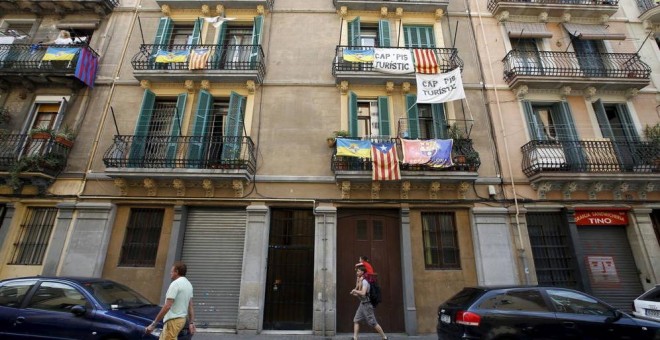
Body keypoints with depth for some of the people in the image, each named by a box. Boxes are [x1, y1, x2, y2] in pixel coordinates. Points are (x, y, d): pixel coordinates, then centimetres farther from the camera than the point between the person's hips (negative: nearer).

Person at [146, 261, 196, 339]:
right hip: (181, 319, 10)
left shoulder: (175, 284, -16)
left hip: (173, 320, -9)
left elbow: (167, 306, -22)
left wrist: (153, 324, -17)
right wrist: (191, 322, 17)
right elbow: (190, 307, 14)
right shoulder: (188, 284, 13)